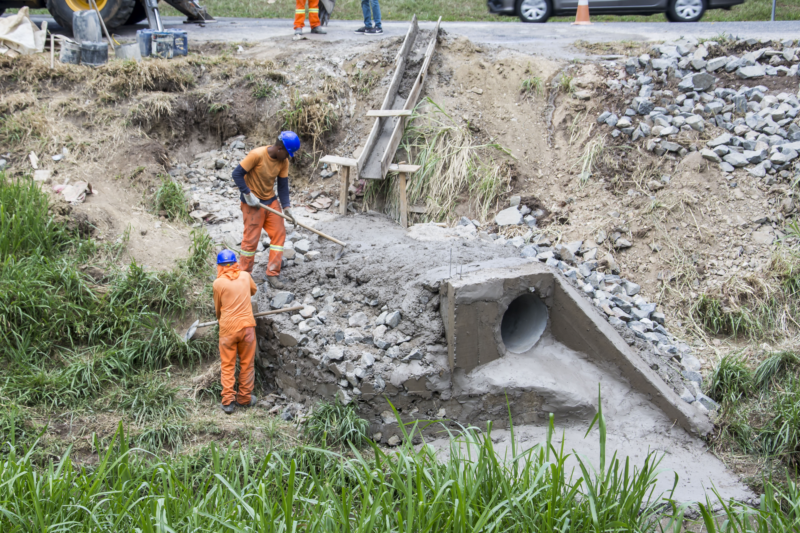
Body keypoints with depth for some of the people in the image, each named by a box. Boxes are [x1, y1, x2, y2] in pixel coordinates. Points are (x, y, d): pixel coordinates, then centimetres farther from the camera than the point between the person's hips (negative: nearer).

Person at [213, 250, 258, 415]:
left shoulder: (218, 283, -6)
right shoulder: (245, 276, 1)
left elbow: (217, 308, 6)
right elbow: (254, 290, 24)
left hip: (227, 328, -2)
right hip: (246, 325, 2)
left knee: (227, 365, 8)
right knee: (247, 364, 13)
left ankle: (228, 401, 5)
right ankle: (245, 398, 21)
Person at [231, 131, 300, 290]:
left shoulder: (284, 161, -3)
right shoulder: (257, 155, -23)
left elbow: (283, 185, 1)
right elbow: (237, 173, -18)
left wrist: (286, 207, -10)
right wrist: (248, 194, -22)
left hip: (271, 201, 6)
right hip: (253, 203, -6)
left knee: (279, 233, 0)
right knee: (251, 238, -1)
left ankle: (272, 274, 8)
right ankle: (244, 275, 15)